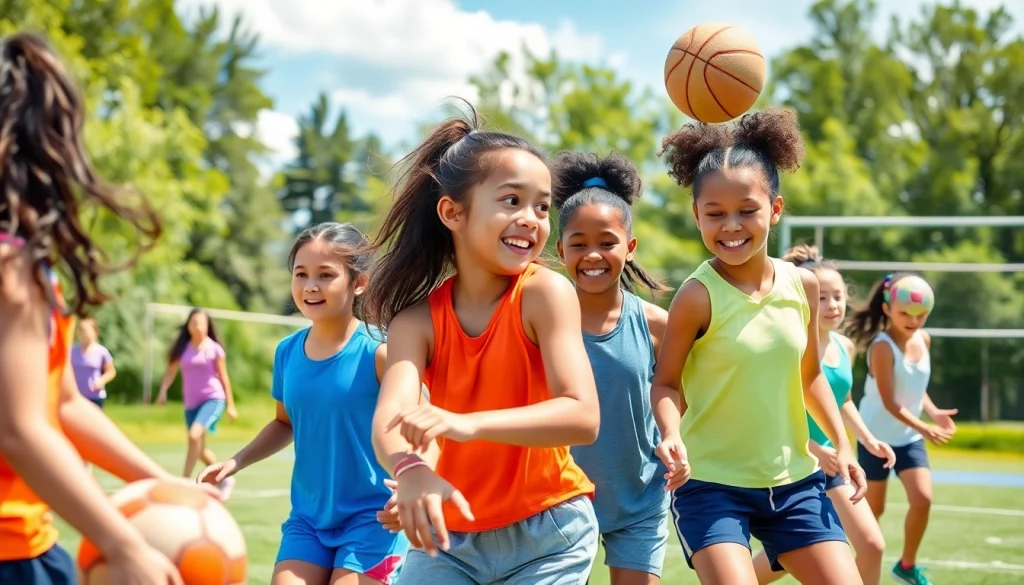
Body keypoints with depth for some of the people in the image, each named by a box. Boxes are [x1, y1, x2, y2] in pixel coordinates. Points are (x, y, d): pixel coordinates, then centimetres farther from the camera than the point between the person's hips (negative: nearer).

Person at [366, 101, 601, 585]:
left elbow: (583, 416, -26)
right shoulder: (417, 318, -8)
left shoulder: (545, 292, -16)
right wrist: (411, 470, -47)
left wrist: (469, 424, -40)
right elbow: (389, 419, -24)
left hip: (546, 534, -2)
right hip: (451, 532, 2)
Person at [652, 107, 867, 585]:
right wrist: (672, 434, -25)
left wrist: (842, 445, 8)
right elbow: (666, 383, -7)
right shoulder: (698, 296, -14)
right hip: (711, 483, -5)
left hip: (793, 480, 5)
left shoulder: (802, 285, 0)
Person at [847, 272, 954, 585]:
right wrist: (924, 428, -32)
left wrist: (934, 412, -5)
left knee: (923, 499, -9)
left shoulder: (923, 340, 0)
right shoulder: (882, 347, -22)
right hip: (877, 438, -5)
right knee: (874, 508, 4)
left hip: (910, 438, 5)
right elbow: (890, 403, -24)